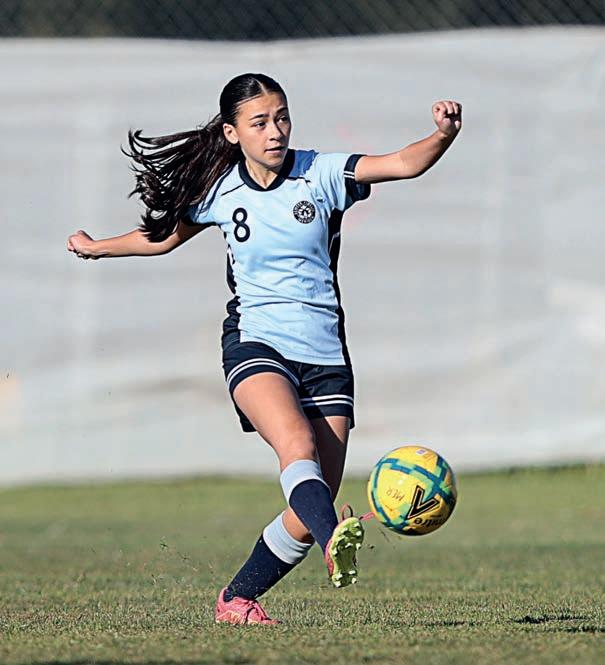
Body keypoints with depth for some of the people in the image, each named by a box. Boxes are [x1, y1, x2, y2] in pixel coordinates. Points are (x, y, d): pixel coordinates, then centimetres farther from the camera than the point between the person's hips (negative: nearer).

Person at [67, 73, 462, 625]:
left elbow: (405, 164, -15)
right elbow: (165, 235, 26)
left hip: (325, 356, 1)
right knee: (298, 446, -34)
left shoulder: (320, 174, 0)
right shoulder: (221, 192, 5)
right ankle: (335, 543, -59)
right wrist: (97, 247, 31)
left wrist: (443, 136, -33)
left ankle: (237, 599, 17)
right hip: (256, 345, -1)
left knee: (309, 513, -3)